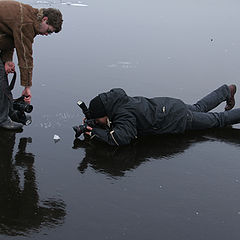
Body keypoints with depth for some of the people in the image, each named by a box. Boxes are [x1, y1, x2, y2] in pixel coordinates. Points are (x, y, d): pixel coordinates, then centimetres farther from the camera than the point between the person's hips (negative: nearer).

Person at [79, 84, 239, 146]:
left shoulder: (125, 115, -35)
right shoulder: (115, 99, -10)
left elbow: (121, 138, -50)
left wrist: (96, 132, -39)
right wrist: (92, 122, -11)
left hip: (179, 120, -8)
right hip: (168, 106, 8)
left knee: (217, 120, 10)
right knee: (199, 109, 33)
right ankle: (227, 91, 54)